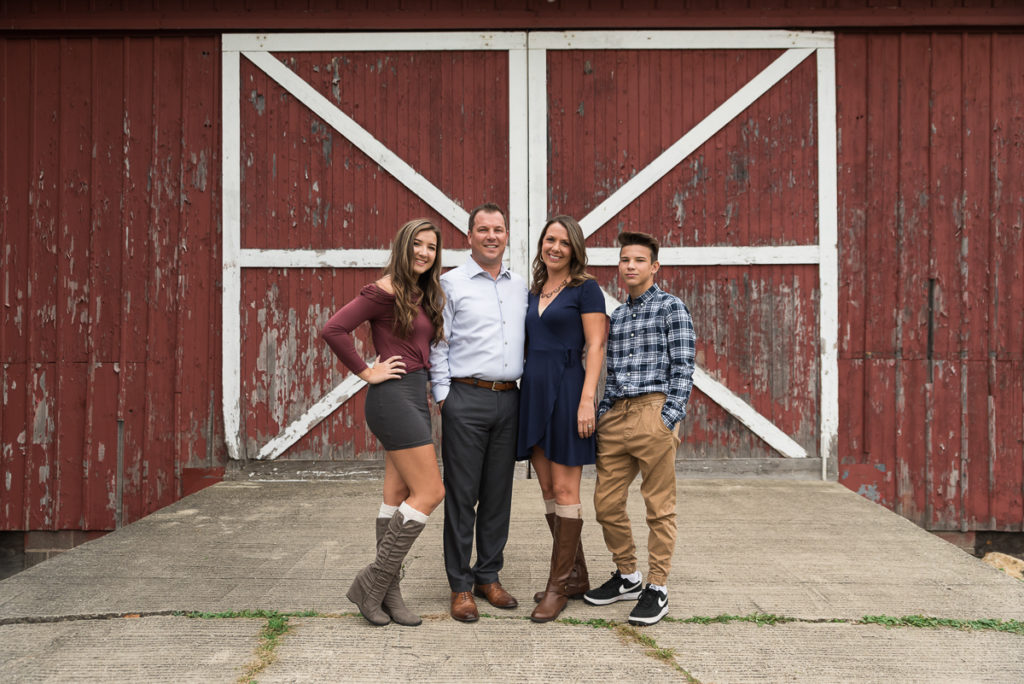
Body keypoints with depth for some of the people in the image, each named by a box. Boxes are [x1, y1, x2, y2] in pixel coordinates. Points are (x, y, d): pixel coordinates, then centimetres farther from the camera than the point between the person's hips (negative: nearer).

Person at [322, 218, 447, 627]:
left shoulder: (424, 295, 15)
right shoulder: (386, 291, -12)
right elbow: (333, 329, -19)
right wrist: (367, 372, -13)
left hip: (414, 396, 9)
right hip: (394, 397, -9)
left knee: (398, 497, 9)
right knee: (430, 492, -9)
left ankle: (386, 592, 14)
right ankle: (372, 582, -2)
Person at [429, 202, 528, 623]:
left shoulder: (520, 287, 15)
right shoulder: (451, 284, 0)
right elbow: (437, 346, -1)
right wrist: (442, 396, -6)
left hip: (508, 399, 5)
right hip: (467, 400, -5)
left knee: (499, 493, 9)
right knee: (462, 495, -1)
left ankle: (489, 576, 20)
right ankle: (460, 585, 6)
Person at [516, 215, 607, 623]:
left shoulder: (585, 289, -4)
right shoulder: (534, 293, 16)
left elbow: (596, 347, -9)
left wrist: (587, 400, -17)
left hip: (566, 390, -7)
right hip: (533, 391, 7)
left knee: (564, 490, -3)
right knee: (547, 489, 10)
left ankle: (559, 585, 4)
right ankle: (576, 577, 20)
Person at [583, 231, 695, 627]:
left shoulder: (671, 308, 1)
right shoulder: (616, 316, 19)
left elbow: (683, 368, -5)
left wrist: (670, 418, -13)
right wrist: (600, 416, 11)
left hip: (653, 412, -6)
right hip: (615, 416, 6)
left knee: (659, 507, 0)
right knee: (607, 504, 7)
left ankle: (657, 588, 8)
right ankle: (627, 577, 23)